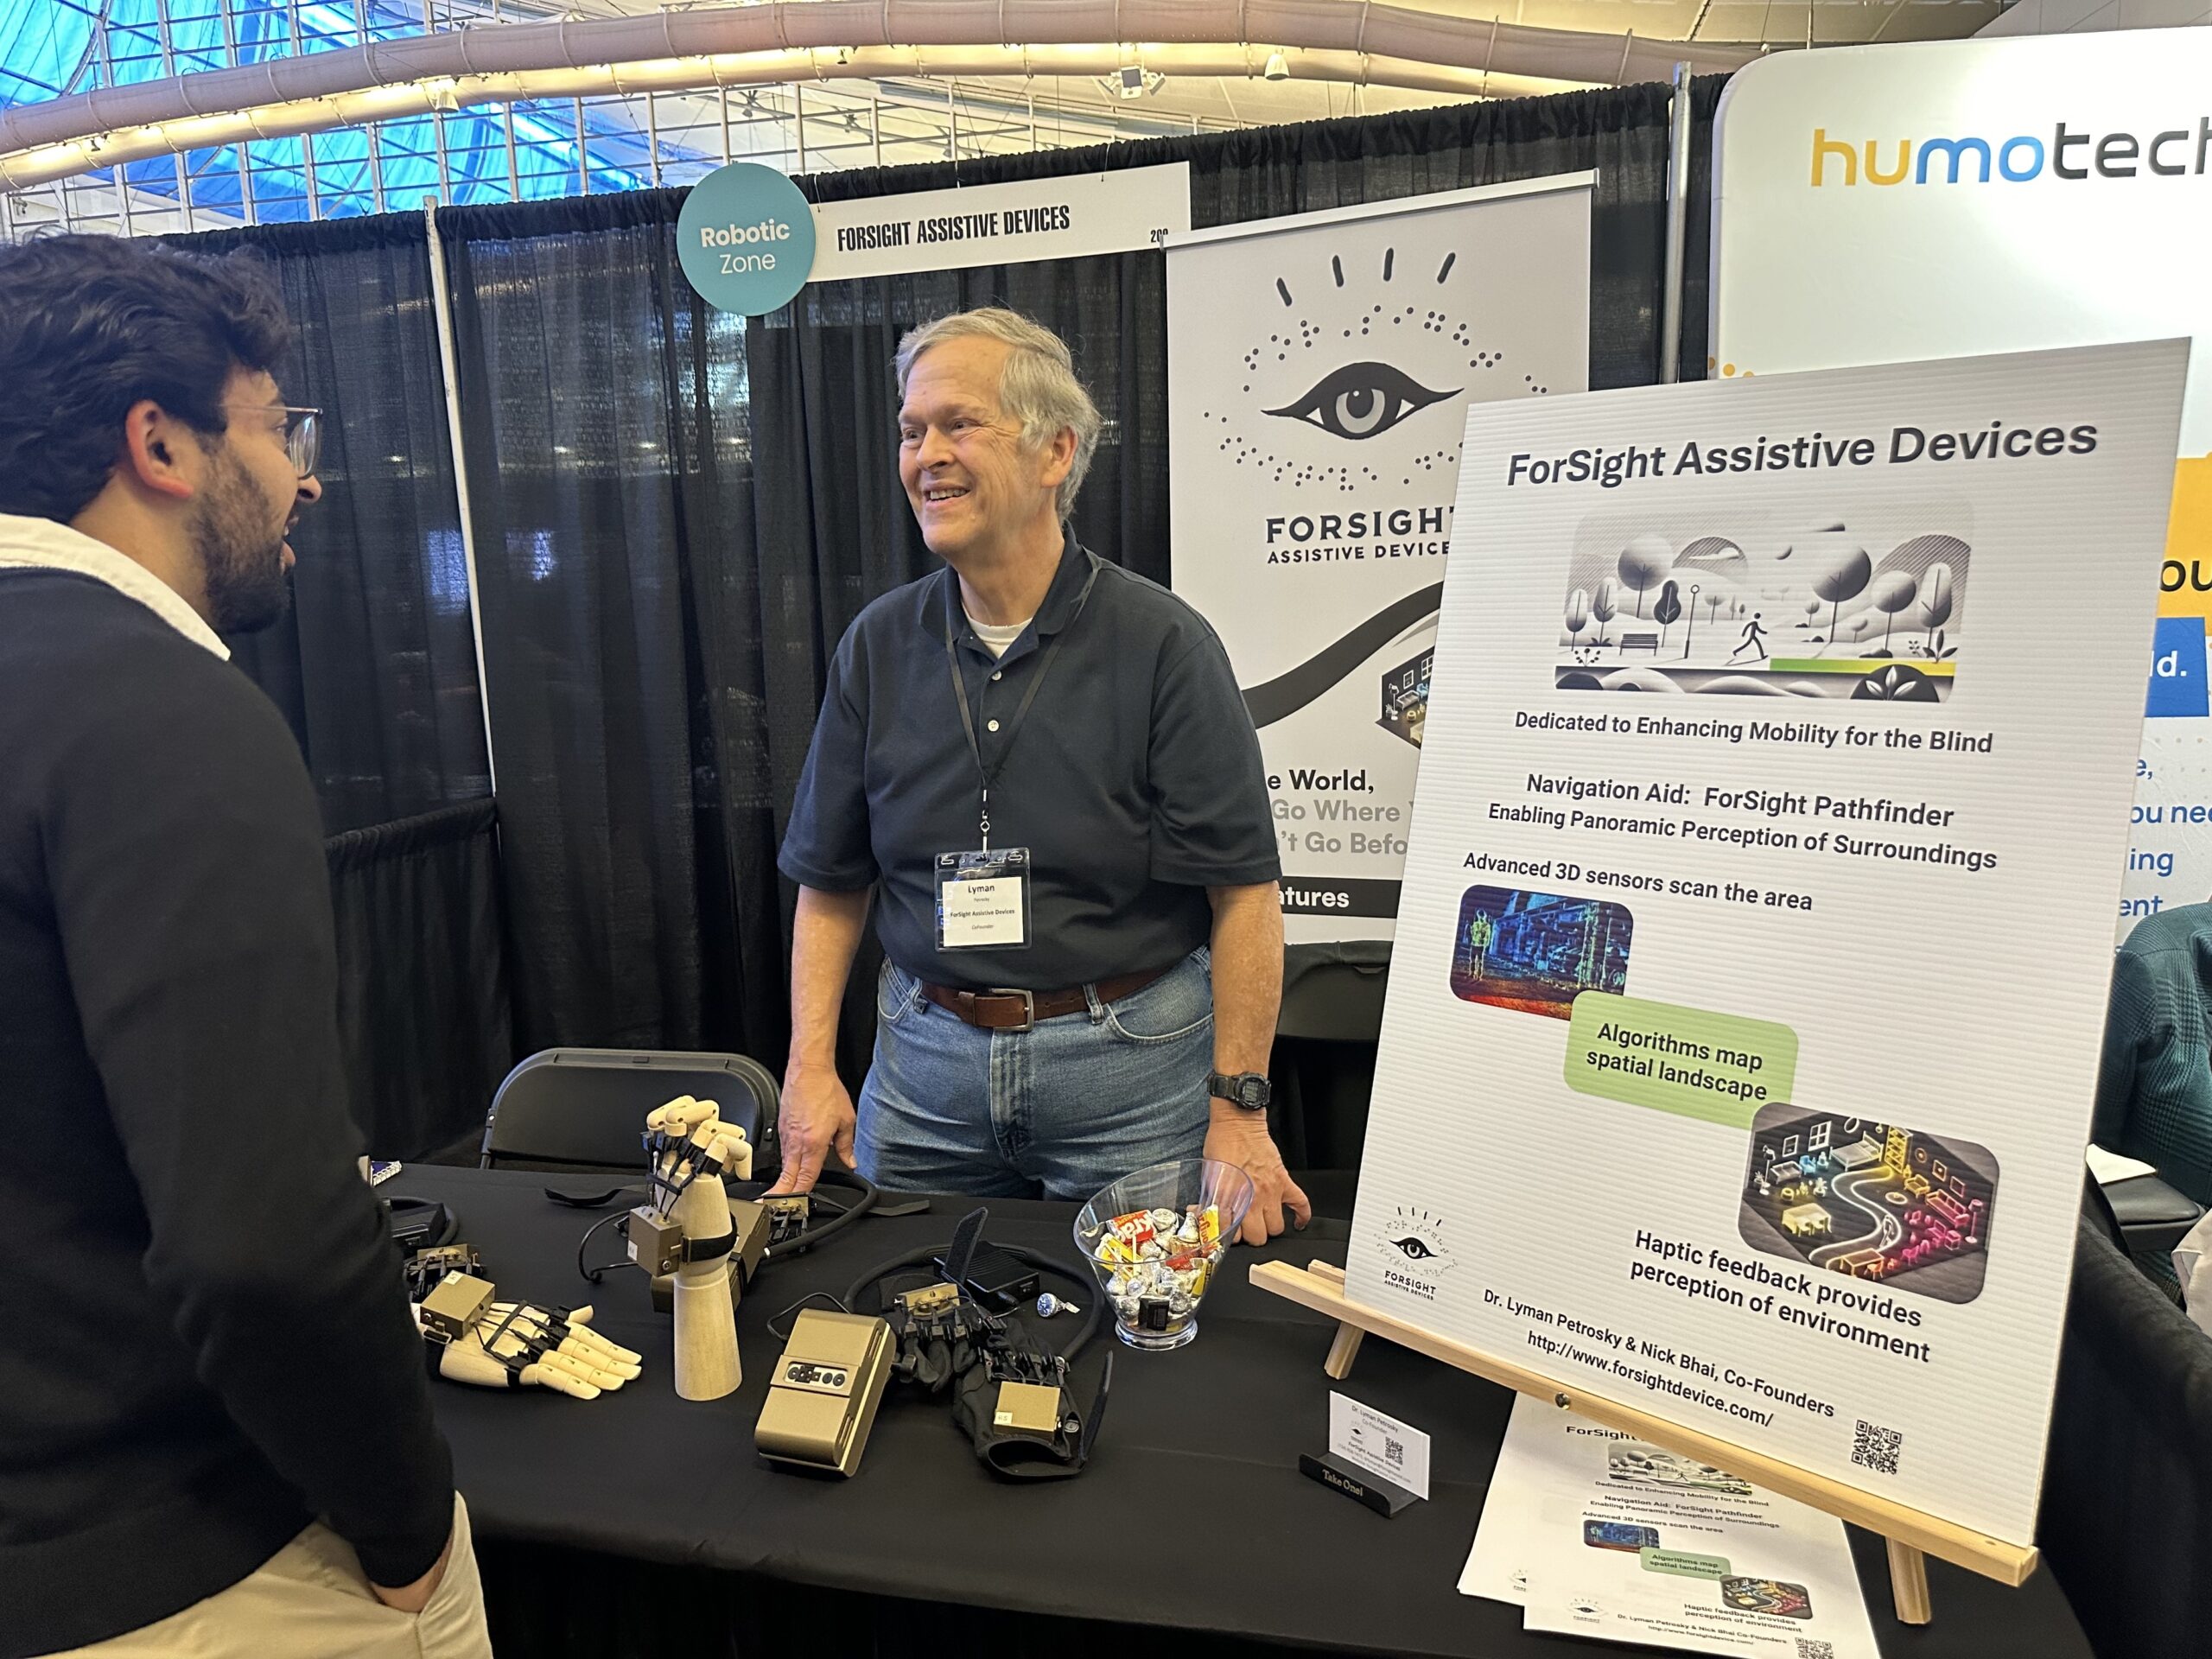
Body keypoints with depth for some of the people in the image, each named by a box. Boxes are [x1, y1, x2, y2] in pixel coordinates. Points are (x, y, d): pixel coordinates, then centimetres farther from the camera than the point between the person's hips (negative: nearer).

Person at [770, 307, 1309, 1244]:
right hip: (924, 1060, 4)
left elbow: (1244, 891, -11)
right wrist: (811, 1067, 1)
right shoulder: (878, 647, 3)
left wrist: (1238, 1108, -14)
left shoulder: (1163, 646, -10)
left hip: (1130, 1067, -3)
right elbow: (830, 882, 8)